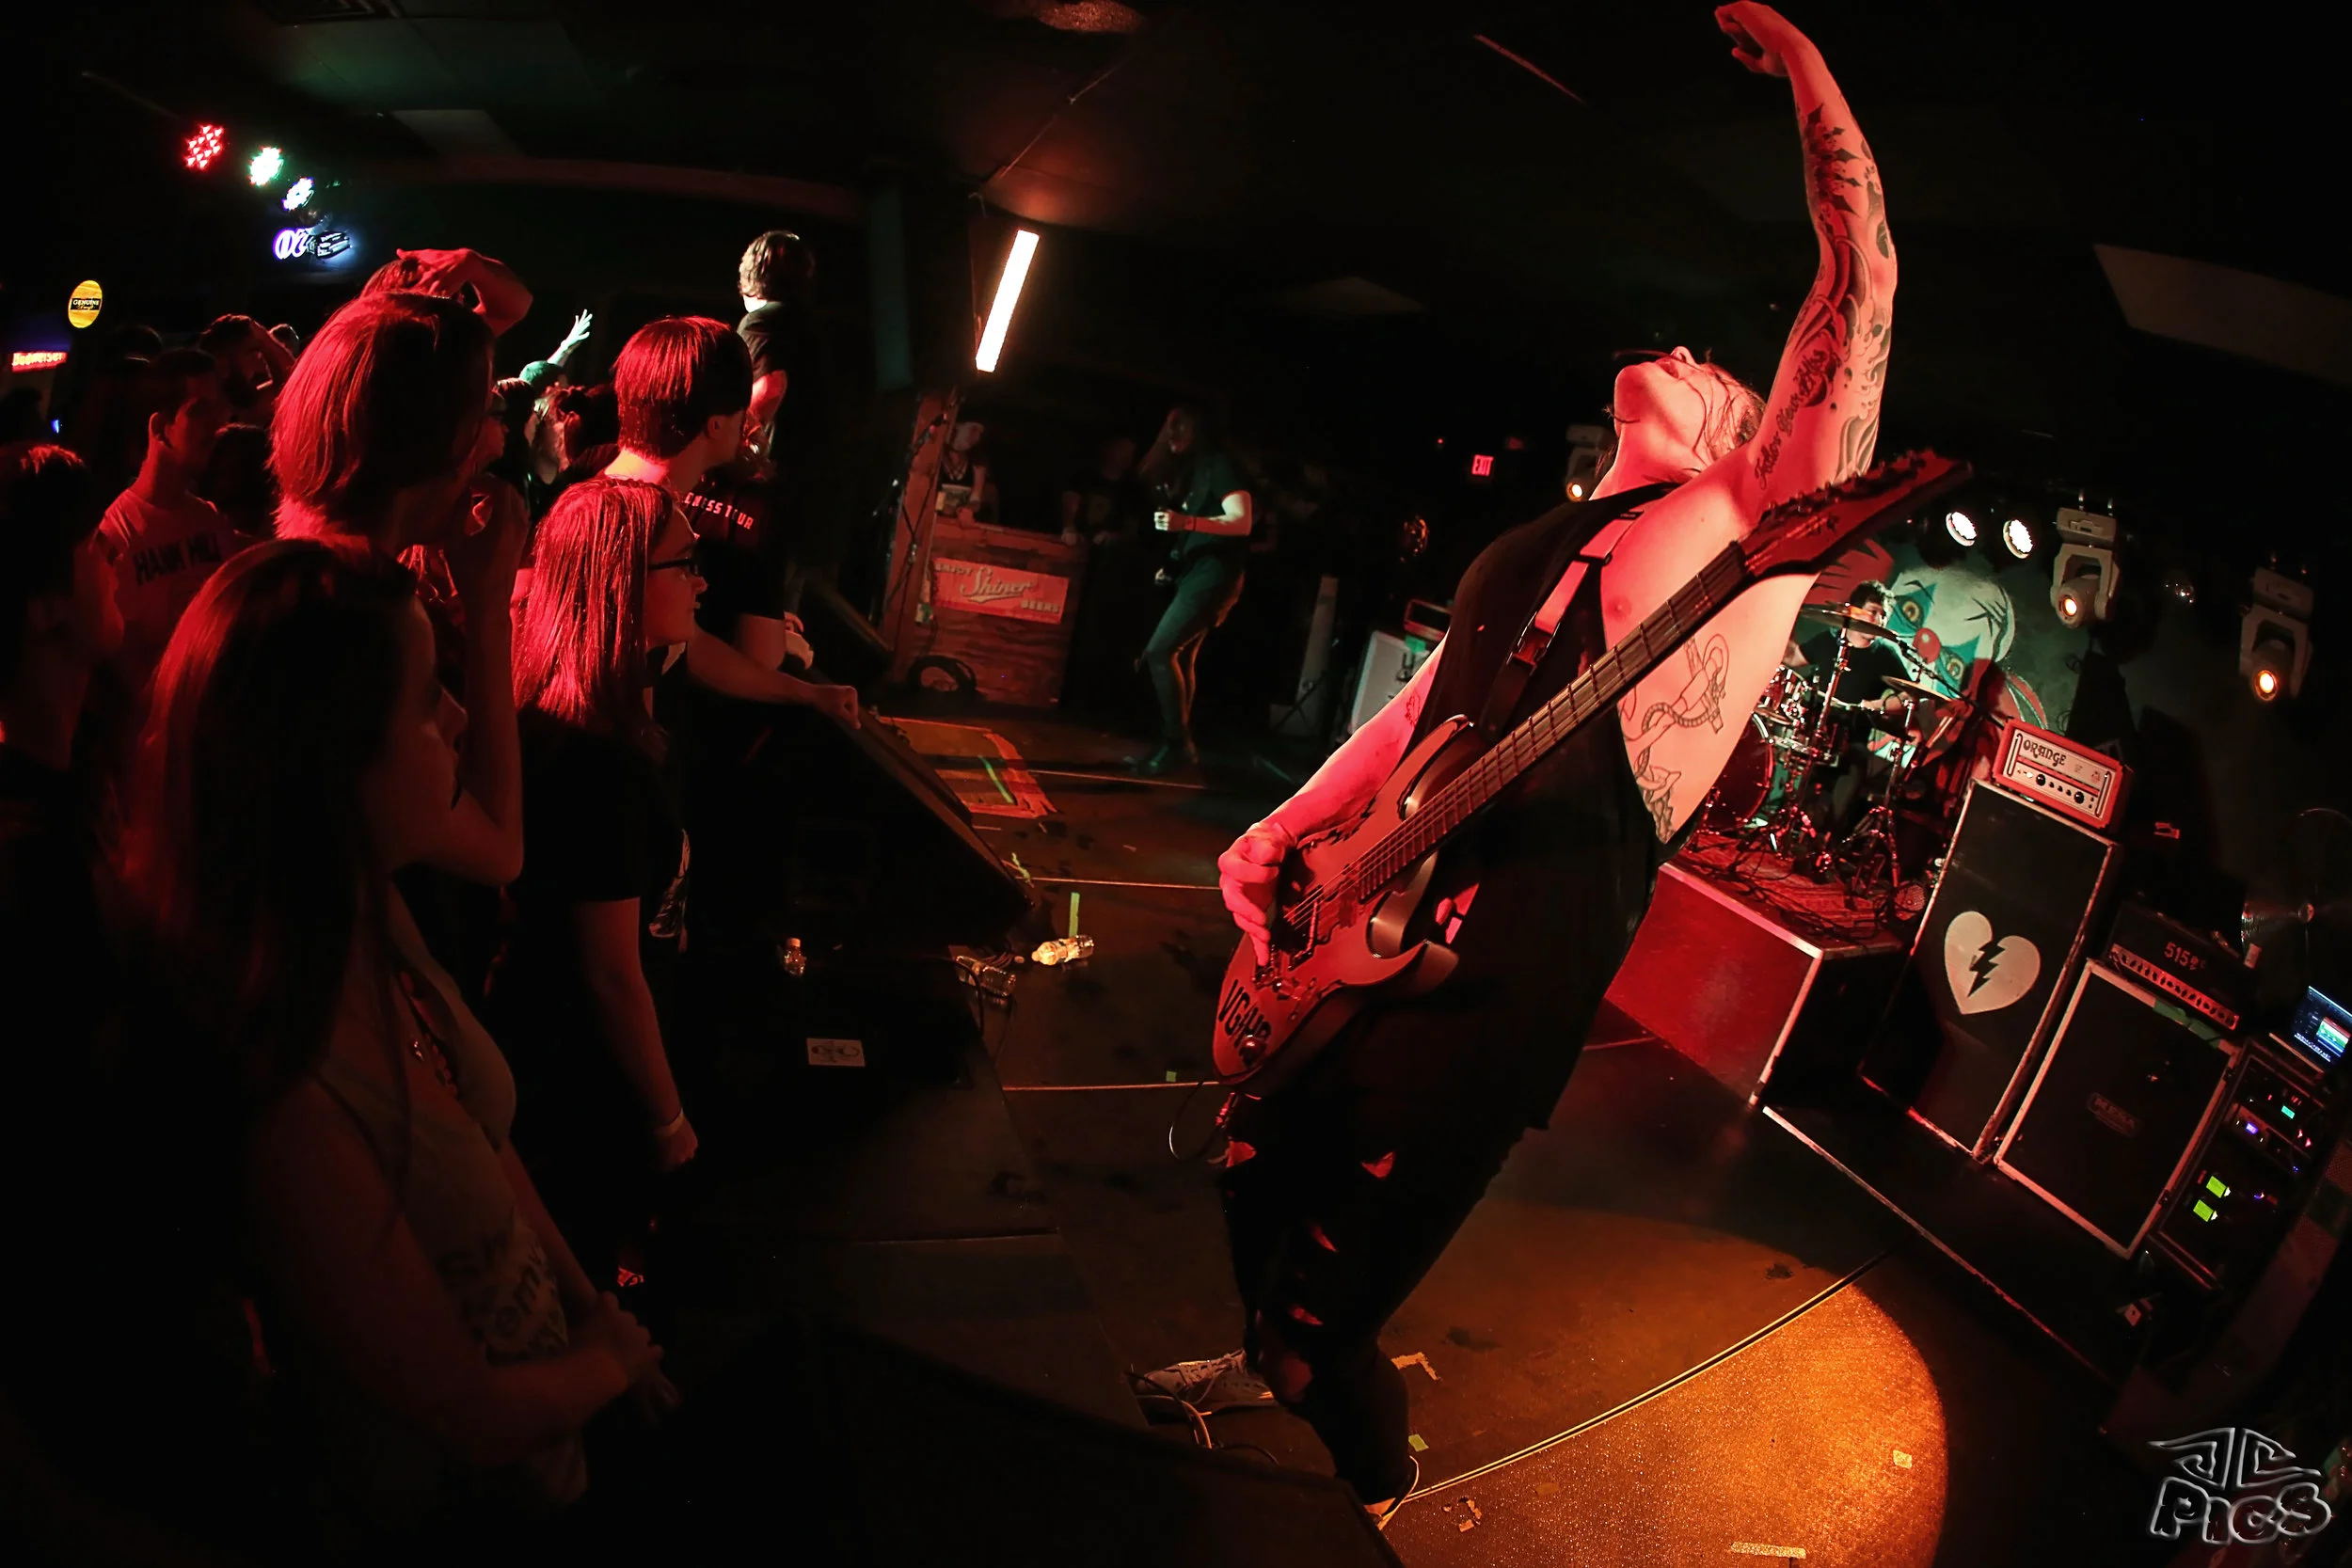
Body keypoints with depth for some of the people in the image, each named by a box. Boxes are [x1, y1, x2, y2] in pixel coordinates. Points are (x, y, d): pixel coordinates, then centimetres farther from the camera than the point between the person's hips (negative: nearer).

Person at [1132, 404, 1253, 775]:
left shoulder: (1219, 465, -8)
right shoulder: (1188, 472, 20)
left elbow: (1242, 521, -20)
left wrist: (1186, 522, -31)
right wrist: (1172, 562, 7)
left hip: (1215, 573, -10)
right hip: (1195, 573, 10)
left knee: (1159, 653, -16)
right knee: (1180, 657, 9)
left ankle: (1176, 742, -13)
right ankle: (1179, 743, 13)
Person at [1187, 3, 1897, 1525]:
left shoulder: (1742, 526, -3)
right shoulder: (1533, 545, 18)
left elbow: (1860, 287, -11)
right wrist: (1278, 833, 12)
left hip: (1493, 987, -7)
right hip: (1356, 935, 8)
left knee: (1326, 1311, 0)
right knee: (1254, 1176, 24)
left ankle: (1381, 1499, 31)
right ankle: (1267, 1357, 55)